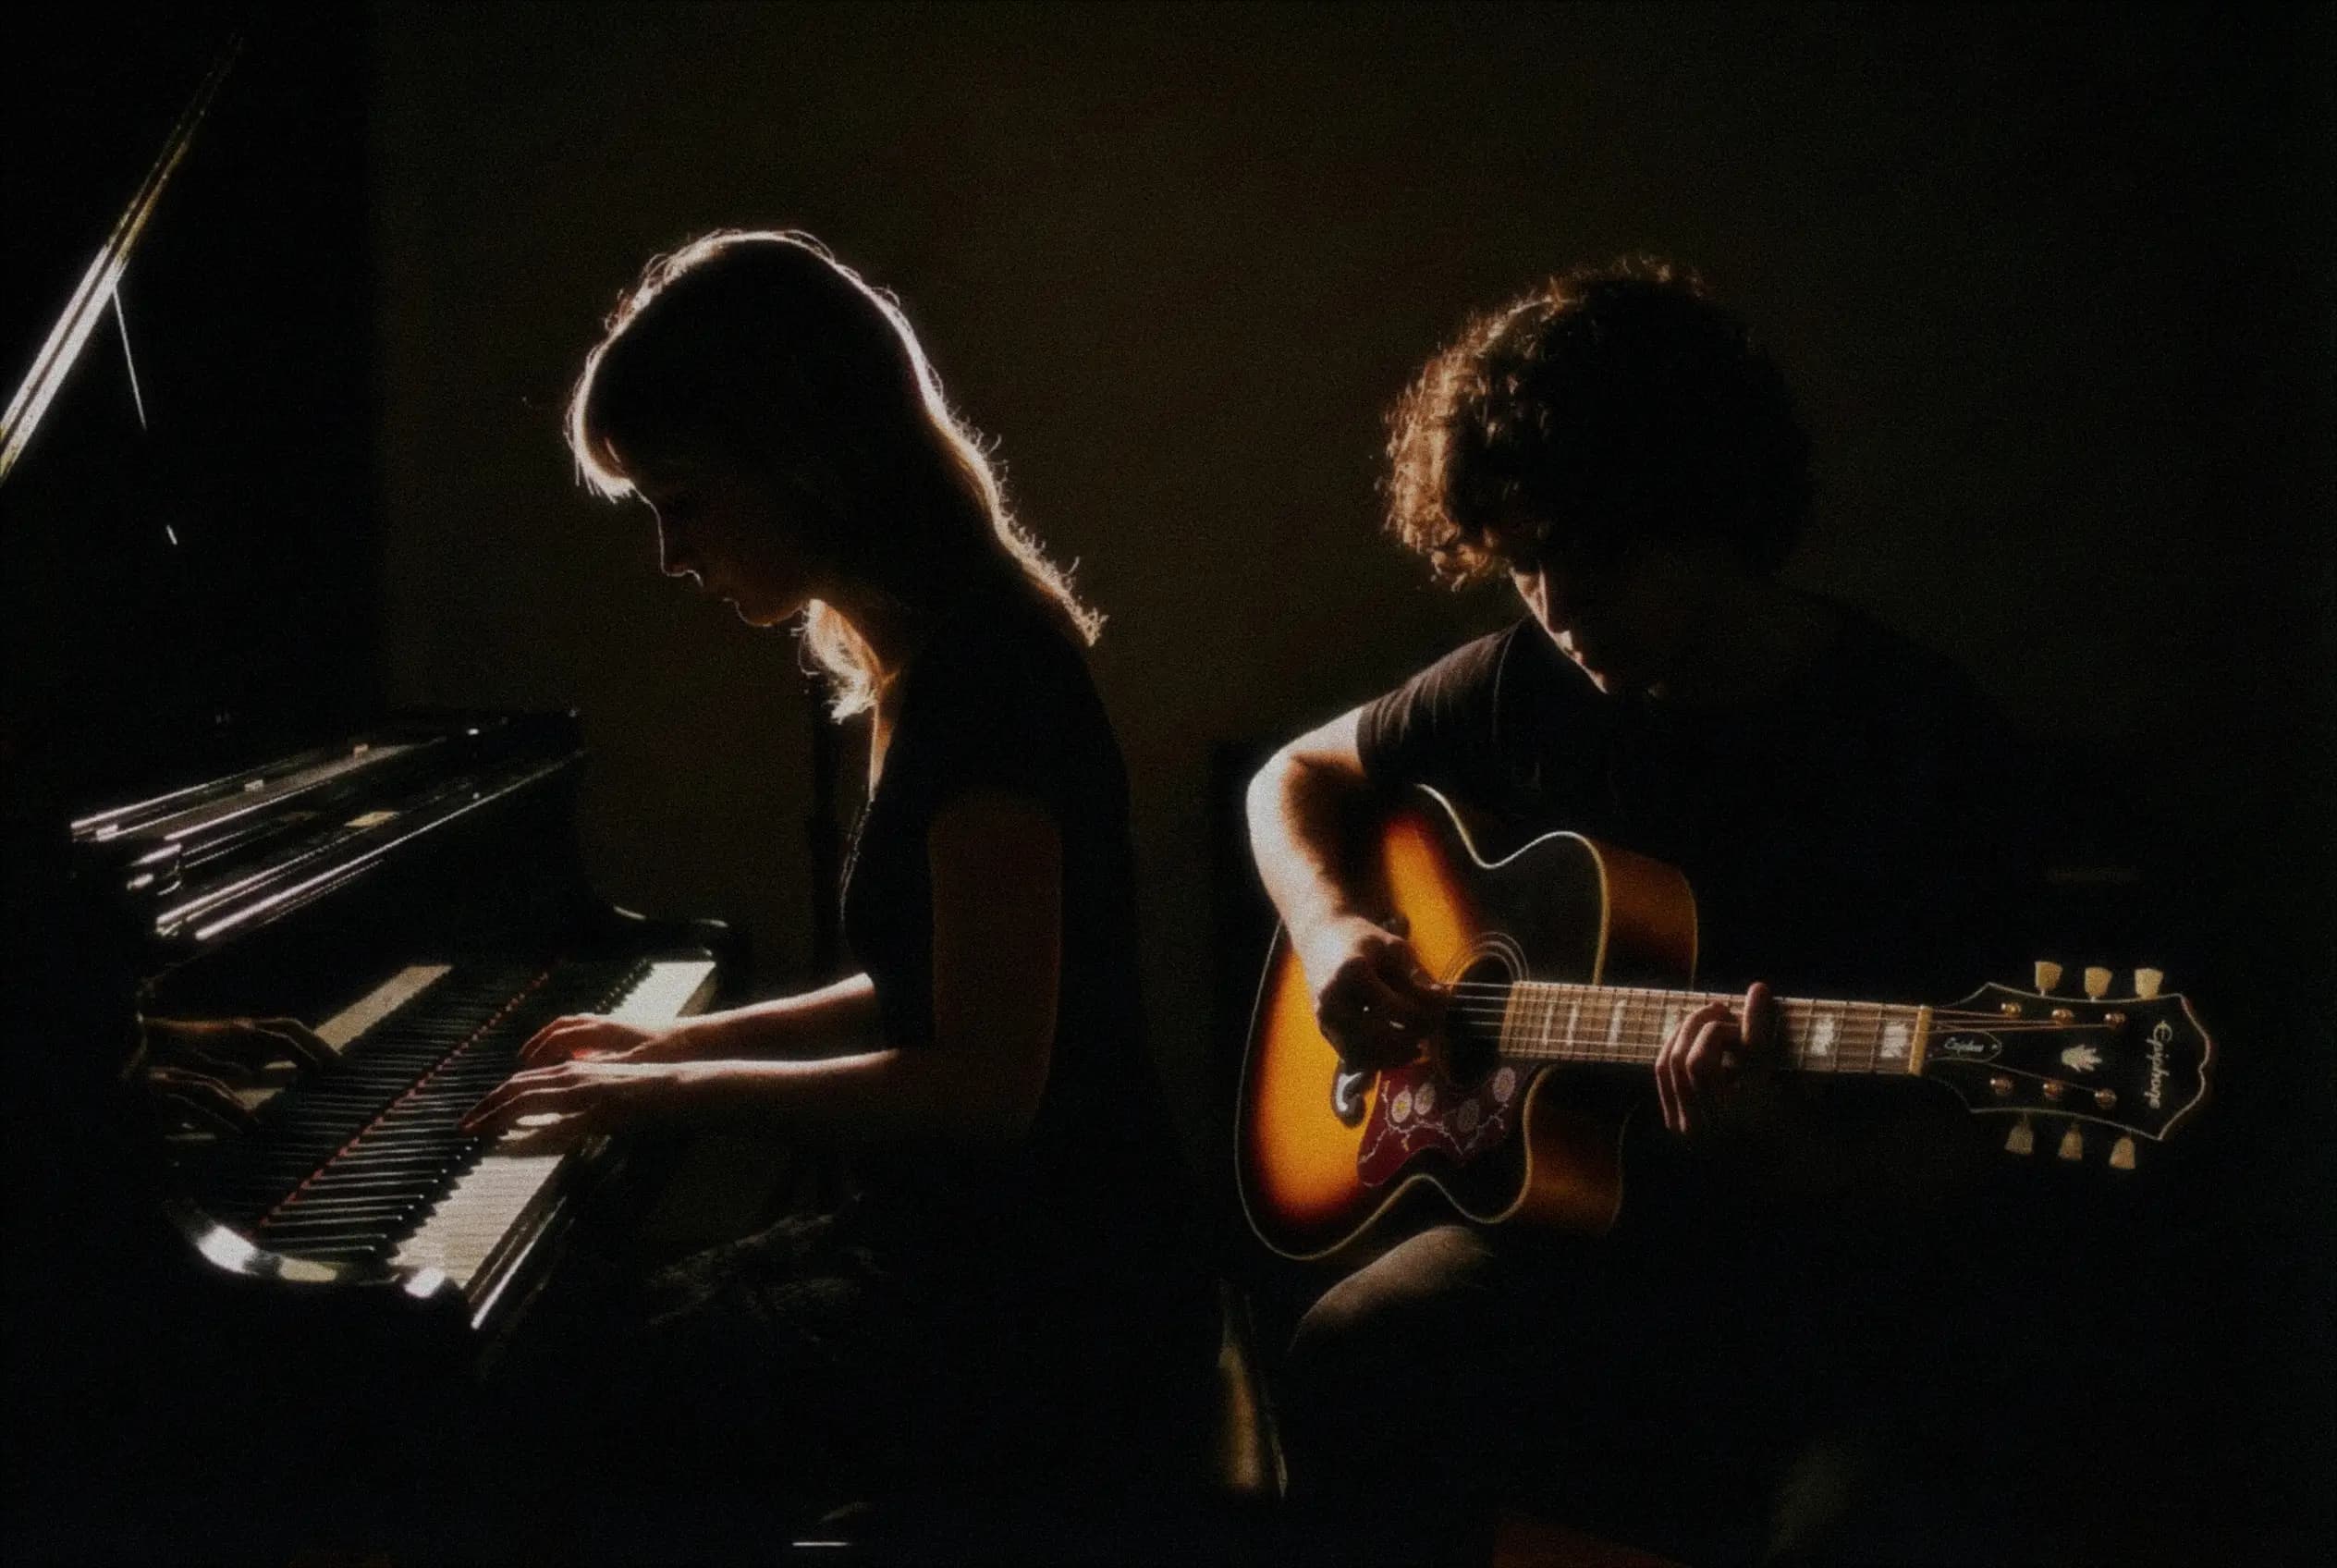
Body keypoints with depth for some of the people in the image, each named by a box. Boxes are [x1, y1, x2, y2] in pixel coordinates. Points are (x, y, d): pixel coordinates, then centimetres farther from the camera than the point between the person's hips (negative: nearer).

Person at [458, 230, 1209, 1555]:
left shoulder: (986, 672, -20)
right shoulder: (940, 653, 10)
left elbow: (986, 1082, -23)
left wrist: (673, 1094, -14)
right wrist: (677, 1044, 13)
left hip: (1037, 1306, -10)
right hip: (969, 1245, 10)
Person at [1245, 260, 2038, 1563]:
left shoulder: (1922, 737, -8)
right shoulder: (1533, 684, 6)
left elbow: (1935, 1147, -9)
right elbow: (1299, 777, 22)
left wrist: (1777, 1139, -31)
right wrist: (1333, 927, 0)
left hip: (1794, 1254, -5)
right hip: (1554, 1200, 5)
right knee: (1347, 1356, -29)